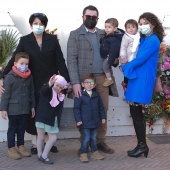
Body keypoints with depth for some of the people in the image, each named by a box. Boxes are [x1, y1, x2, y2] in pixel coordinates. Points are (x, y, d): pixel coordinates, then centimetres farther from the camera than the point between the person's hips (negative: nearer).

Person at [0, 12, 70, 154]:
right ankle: (35, 144, 17)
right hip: (34, 83, 0)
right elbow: (14, 60, -4)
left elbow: (60, 61, -1)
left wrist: (67, 80, -5)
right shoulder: (25, 41, -1)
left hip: (51, 82, 0)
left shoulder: (52, 39, -1)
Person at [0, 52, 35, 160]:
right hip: (13, 109, -4)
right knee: (12, 129, 7)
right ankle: (11, 149, 17)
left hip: (25, 109, 5)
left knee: (22, 129, 14)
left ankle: (21, 146, 27)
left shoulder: (29, 77, 4)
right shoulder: (10, 77, -11)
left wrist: (32, 106, 13)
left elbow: (32, 93, 12)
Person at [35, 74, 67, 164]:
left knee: (53, 138, 6)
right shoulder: (47, 90, -12)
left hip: (51, 119, 6)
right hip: (41, 117, -6)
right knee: (41, 137, 3)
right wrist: (50, 83, -54)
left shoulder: (60, 97, 8)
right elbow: (43, 90, -36)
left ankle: (44, 156, 18)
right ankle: (40, 155, 16)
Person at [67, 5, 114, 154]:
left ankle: (100, 141, 18)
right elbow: (71, 60, -6)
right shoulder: (75, 35, 1)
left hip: (102, 78, 4)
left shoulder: (103, 34, 14)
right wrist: (75, 82, -16)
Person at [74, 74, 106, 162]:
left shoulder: (96, 94, 7)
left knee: (94, 138, 14)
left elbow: (101, 107, 13)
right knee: (86, 138, 0)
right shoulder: (80, 95, -8)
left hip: (95, 121, 5)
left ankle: (94, 152, 27)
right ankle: (83, 154, 12)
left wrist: (103, 117, 10)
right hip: (85, 121, -4)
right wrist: (78, 119, -13)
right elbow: (76, 108, -8)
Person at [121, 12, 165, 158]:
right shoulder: (144, 40, 17)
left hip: (142, 80, -9)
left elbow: (140, 59, -17)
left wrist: (125, 67, -6)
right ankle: (142, 145, 17)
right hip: (138, 78, 9)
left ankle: (142, 145, 3)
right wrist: (128, 65, 1)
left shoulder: (153, 40, -12)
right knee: (137, 112, 10)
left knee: (135, 112, -7)